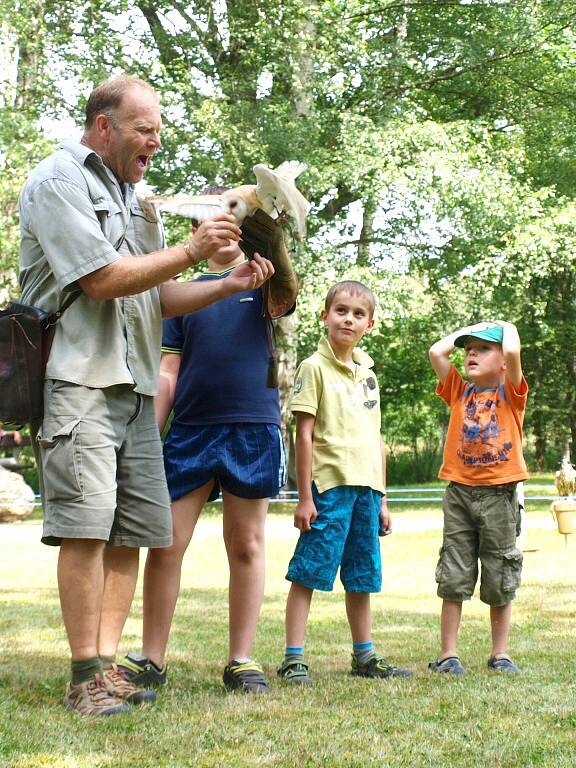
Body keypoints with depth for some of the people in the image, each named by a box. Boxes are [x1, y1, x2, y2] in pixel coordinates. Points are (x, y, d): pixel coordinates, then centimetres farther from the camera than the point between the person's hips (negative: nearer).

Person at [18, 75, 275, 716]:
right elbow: (101, 279, -12)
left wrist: (230, 286, 8)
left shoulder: (133, 199, 23)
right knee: (86, 528, -12)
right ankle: (86, 679, -7)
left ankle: (108, 666, 7)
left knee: (131, 532, 3)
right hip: (77, 380, -8)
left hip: (135, 387, 8)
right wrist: (191, 250, -7)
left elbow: (160, 297, 23)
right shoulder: (58, 182, -3)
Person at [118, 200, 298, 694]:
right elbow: (168, 373, 11)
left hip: (253, 429, -2)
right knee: (165, 544, -3)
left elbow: (285, 296, -15)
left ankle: (242, 661, 9)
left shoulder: (263, 279, 10)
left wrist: (274, 238, -32)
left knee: (246, 546, 3)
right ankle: (151, 660, 5)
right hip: (190, 430, 2)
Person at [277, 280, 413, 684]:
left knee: (362, 577, 13)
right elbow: (304, 434, -7)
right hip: (330, 485, -6)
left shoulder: (367, 373, 17)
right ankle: (294, 658, -2)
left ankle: (365, 655, 22)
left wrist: (382, 498, 17)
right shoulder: (315, 367, -3)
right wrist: (304, 496, -11)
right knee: (308, 574, -5)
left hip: (366, 488, 7)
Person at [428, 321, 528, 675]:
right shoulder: (460, 392, 10)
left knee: (500, 582, 6)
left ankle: (500, 653, 16)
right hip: (459, 492, 2)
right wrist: (470, 329, 11)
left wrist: (507, 327, 2)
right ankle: (448, 653, 7)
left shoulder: (511, 393, 1)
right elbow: (436, 352, 0)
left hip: (500, 495, -2)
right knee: (453, 578, 2)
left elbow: (513, 353, -17)